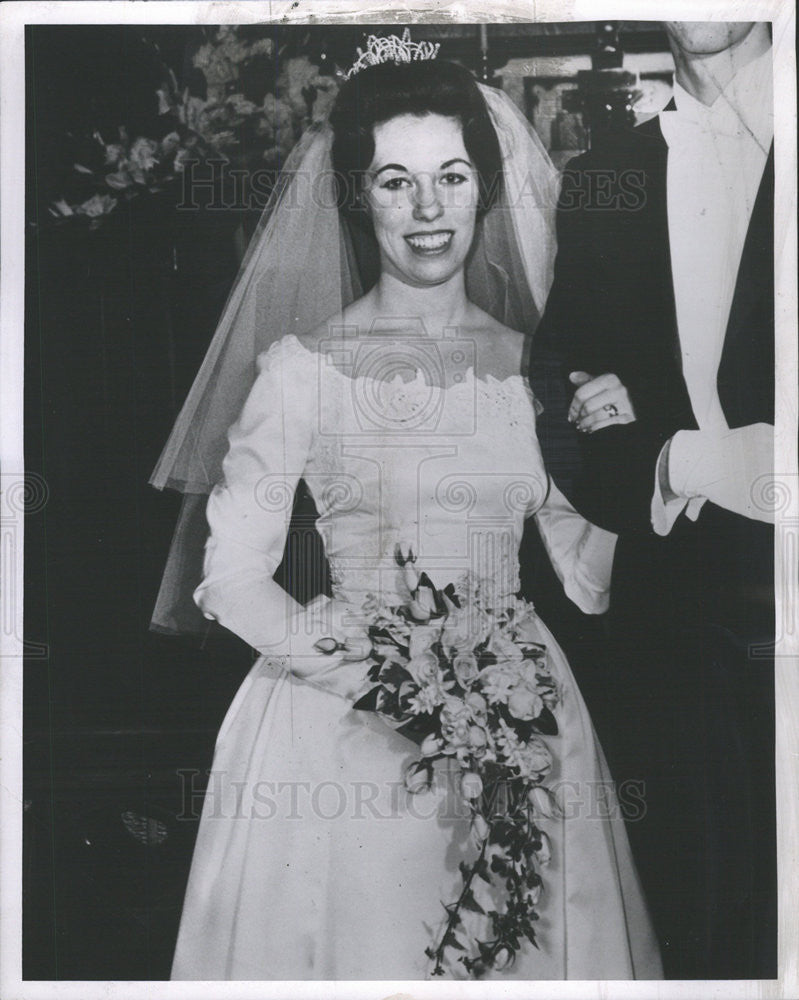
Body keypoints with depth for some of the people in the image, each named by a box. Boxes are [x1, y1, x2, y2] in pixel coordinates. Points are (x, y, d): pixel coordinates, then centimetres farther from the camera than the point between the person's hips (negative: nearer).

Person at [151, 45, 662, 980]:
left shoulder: (534, 366, 4)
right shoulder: (305, 364, -5)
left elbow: (592, 574, 9)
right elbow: (233, 574, -9)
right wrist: (383, 681, -18)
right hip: (345, 726, -3)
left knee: (517, 953, 12)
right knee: (361, 942, 8)